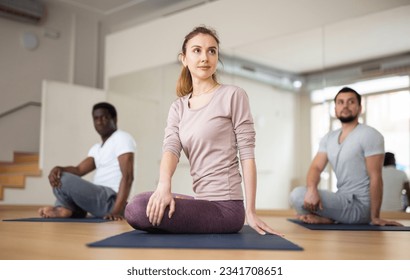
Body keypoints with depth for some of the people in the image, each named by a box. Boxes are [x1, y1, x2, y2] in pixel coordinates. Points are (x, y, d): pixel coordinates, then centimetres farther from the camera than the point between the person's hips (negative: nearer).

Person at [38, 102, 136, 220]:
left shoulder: (122, 138, -6)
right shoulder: (96, 148, 22)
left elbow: (128, 177, -18)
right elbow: (78, 170, 9)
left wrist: (117, 210, -29)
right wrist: (58, 169, -14)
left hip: (110, 201, -10)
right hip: (99, 200, 10)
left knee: (63, 179, -22)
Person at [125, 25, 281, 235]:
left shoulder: (233, 96, -4)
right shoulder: (178, 107, 12)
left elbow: (247, 154, -7)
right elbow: (171, 147, -5)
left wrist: (251, 212, -11)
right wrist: (164, 185, -27)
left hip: (225, 206, -6)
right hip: (202, 202, 7)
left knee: (139, 209, -23)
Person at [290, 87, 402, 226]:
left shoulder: (370, 135, -11)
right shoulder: (328, 138, 12)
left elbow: (375, 177, -15)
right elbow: (316, 167, 1)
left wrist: (375, 217, -17)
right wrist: (312, 189, -23)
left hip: (359, 205, -8)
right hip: (343, 200, 8)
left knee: (298, 195, -22)